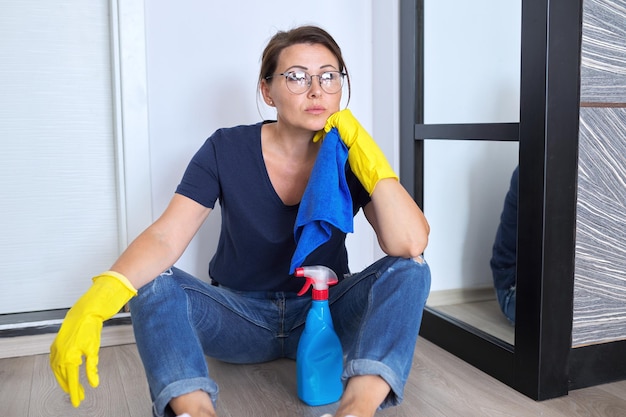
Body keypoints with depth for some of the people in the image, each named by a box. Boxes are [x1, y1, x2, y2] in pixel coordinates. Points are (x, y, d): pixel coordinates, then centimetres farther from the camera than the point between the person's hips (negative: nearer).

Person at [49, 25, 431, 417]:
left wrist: (365, 150, -26)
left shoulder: (350, 158, -10)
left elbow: (411, 245, -24)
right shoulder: (227, 150, -10)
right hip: (240, 315, 0)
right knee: (152, 282, -24)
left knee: (410, 270, -24)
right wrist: (98, 298, -39)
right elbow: (164, 238, -21)